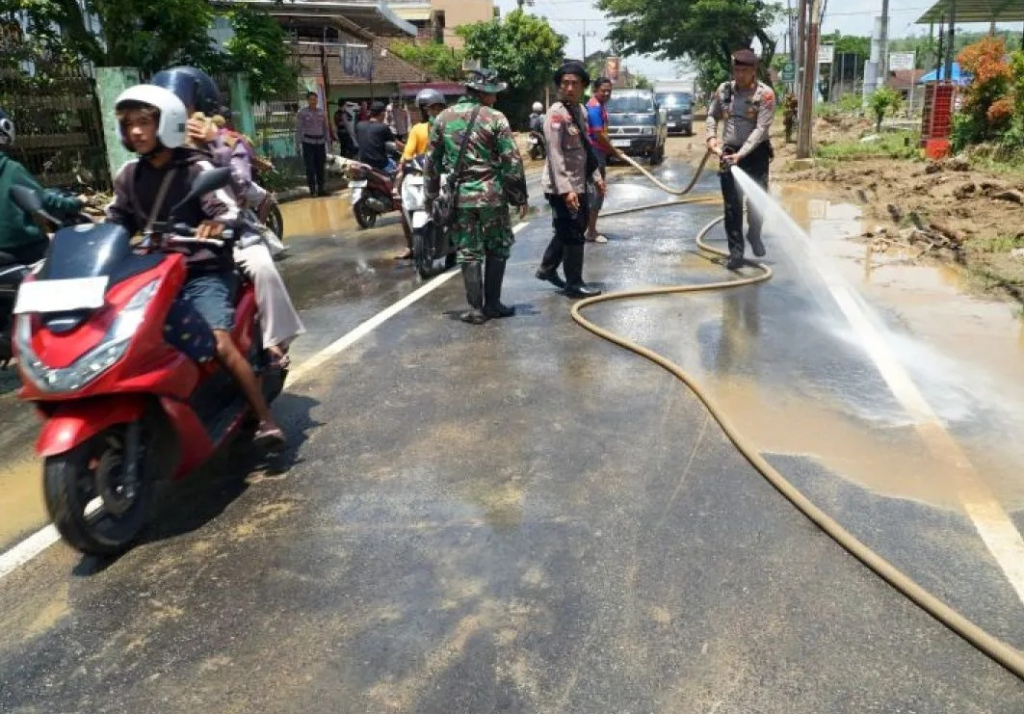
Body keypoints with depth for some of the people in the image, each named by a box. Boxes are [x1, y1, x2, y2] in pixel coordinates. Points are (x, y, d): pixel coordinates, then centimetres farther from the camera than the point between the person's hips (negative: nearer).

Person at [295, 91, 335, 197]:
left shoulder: (321, 112, 7)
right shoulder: (302, 113, -3)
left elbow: (326, 128, 13)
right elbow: (298, 129, -4)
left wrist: (328, 142, 11)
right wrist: (297, 145, -7)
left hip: (320, 142, 4)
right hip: (308, 142, -4)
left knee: (321, 166, 7)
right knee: (310, 167, -3)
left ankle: (321, 189, 16)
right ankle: (312, 190, 3)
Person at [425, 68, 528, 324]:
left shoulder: (443, 118, 6)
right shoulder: (495, 118, -6)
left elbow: (432, 161, 10)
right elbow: (512, 162, -8)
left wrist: (432, 195, 18)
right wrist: (520, 196, 0)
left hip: (459, 196, 3)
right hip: (492, 194, -3)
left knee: (469, 253, 7)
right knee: (498, 250, 11)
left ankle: (476, 309, 6)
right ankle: (492, 304, 13)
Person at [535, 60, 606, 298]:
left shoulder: (581, 111, 11)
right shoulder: (556, 114, -17)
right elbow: (555, 156, -23)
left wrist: (596, 176, 16)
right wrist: (565, 189, -28)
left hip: (579, 184, 9)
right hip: (562, 187, -9)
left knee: (567, 231, 19)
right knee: (574, 234, -2)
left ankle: (547, 269, 36)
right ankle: (574, 284, 9)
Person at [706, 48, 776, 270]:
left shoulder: (765, 94, -12)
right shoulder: (724, 89, 0)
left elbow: (761, 129, -18)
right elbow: (712, 115, 13)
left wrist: (741, 154, -26)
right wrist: (711, 137, -6)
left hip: (756, 153, -2)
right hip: (729, 152, 2)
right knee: (732, 206, 0)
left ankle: (754, 236, 35)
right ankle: (736, 252, 6)